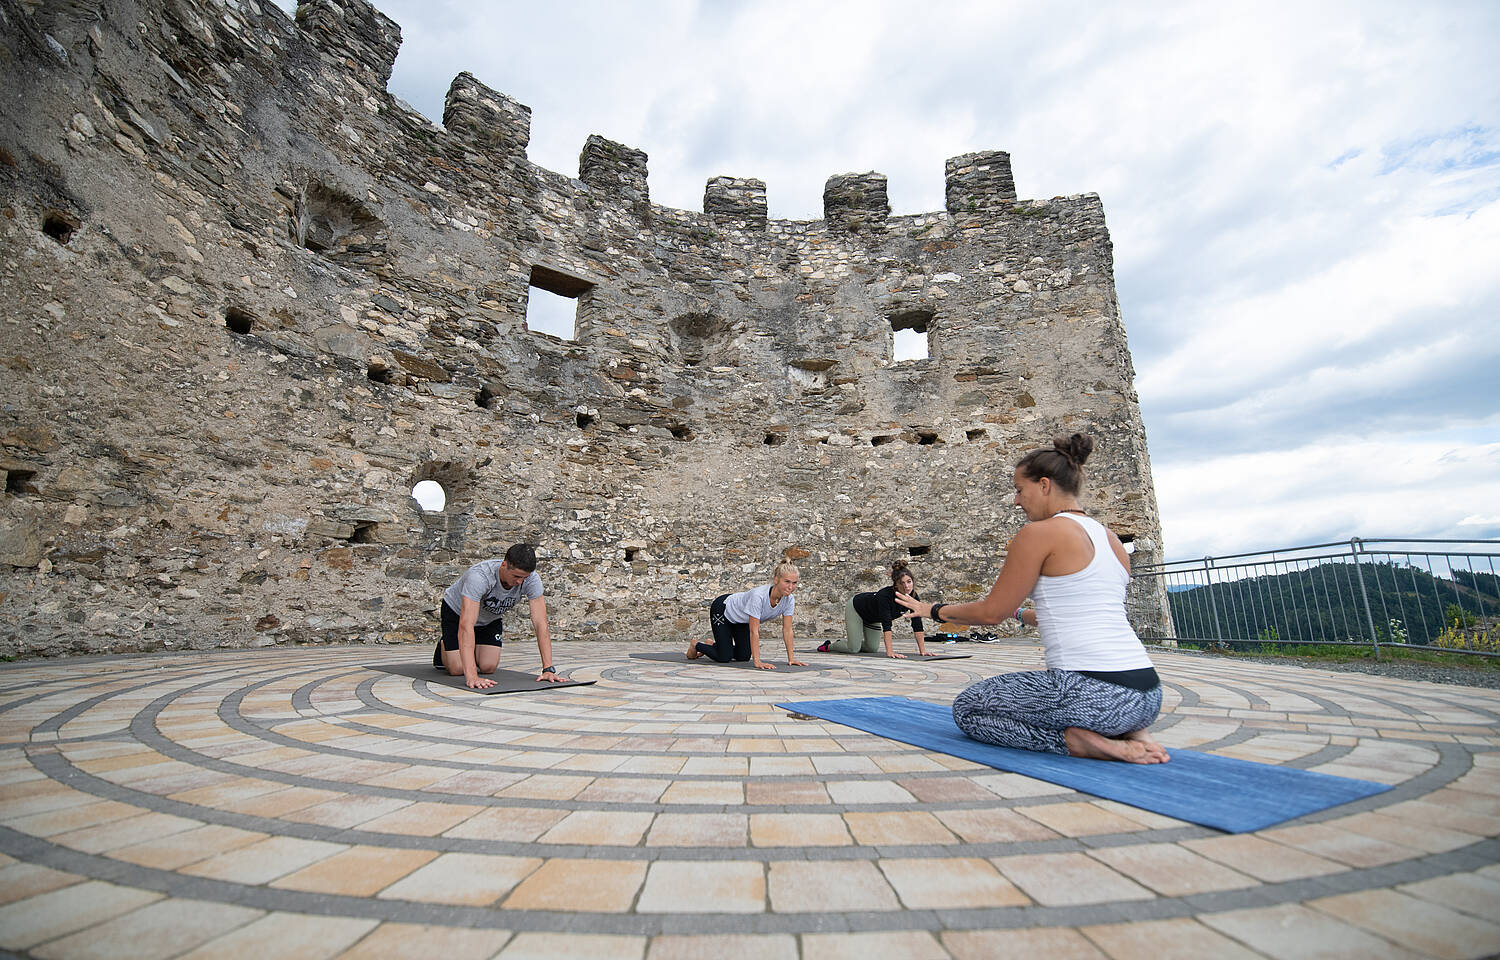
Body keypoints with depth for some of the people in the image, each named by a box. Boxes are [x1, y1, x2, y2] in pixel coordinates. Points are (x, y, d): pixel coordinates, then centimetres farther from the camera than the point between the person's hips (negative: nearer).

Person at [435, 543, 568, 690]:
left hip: (491, 617, 3)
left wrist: (548, 669, -38)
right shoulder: (479, 576, -44)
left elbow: (540, 624, -31)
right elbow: (466, 625, -50)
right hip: (457, 611, -3)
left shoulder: (532, 579, -32)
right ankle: (443, 647, 24)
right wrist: (471, 676, -57)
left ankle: (474, 650, 26)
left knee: (488, 667, -8)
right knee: (457, 670, -10)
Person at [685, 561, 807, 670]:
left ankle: (714, 646, 34)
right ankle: (695, 645, 22)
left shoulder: (789, 600, -22)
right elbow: (754, 631, -38)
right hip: (723, 610, -7)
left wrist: (791, 658, -17)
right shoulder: (758, 596, -41)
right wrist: (757, 661, -38)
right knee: (724, 657, -7)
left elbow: (787, 630, -14)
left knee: (743, 657, 8)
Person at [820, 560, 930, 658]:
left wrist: (922, 650, -27)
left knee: (872, 648, 9)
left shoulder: (914, 596, -24)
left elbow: (917, 624, -21)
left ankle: (838, 643, 32)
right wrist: (890, 652, -51)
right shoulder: (885, 595, -41)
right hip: (856, 608, -7)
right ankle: (829, 645, 17)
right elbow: (886, 624, -46)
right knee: (853, 649, -12)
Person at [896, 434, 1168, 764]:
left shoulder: (1039, 533, -10)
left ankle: (1077, 740, -5)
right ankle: (1128, 732, 12)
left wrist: (933, 610, 12)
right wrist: (1021, 614, 38)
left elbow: (991, 612, -4)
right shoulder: (1111, 540, 14)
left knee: (967, 708, 10)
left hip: (1094, 695, -8)